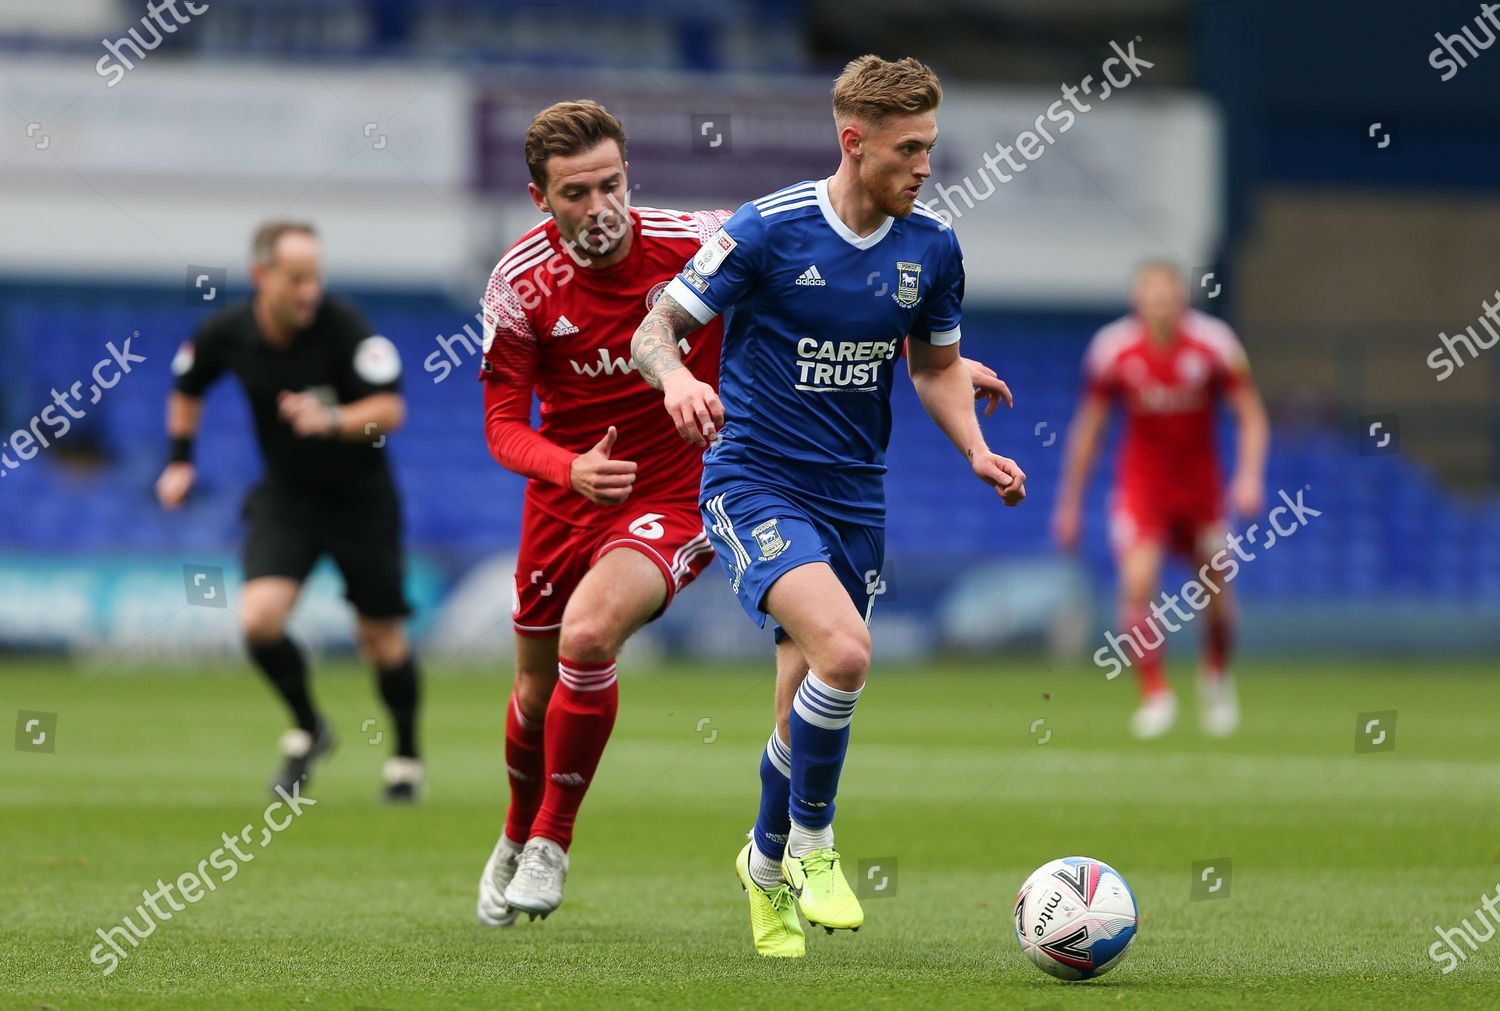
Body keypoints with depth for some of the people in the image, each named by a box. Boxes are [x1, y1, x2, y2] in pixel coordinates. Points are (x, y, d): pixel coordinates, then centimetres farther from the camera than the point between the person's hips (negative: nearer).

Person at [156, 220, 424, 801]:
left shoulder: (344, 328, -23)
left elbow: (390, 410, -28)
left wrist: (333, 420, -45)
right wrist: (180, 460, 6)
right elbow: (187, 388, 12)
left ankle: (407, 758, 28)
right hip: (284, 497, 2)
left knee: (381, 635, 5)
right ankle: (308, 730, 8)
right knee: (260, 617, -18)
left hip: (360, 497, -2)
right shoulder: (225, 335, -11)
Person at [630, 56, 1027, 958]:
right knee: (843, 651, -27)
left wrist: (977, 451, -1)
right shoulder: (767, 231, -13)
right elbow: (657, 329, -8)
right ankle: (811, 839, -5)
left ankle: (768, 865, 35)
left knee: (811, 705, 9)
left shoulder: (932, 249, 2)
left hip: (854, 496, 5)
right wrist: (676, 376, -31)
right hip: (754, 481, -5)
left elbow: (937, 367, 17)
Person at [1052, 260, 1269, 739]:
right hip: (1140, 482, -1)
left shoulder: (1214, 345, -12)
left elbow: (1251, 416, -4)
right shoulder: (1113, 349, -10)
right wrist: (1070, 502, 5)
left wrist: (1250, 475, -20)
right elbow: (1088, 428, 2)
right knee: (1138, 582, -20)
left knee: (1215, 591, 6)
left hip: (1199, 482, 1)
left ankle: (1217, 677, 36)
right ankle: (1154, 693, -8)